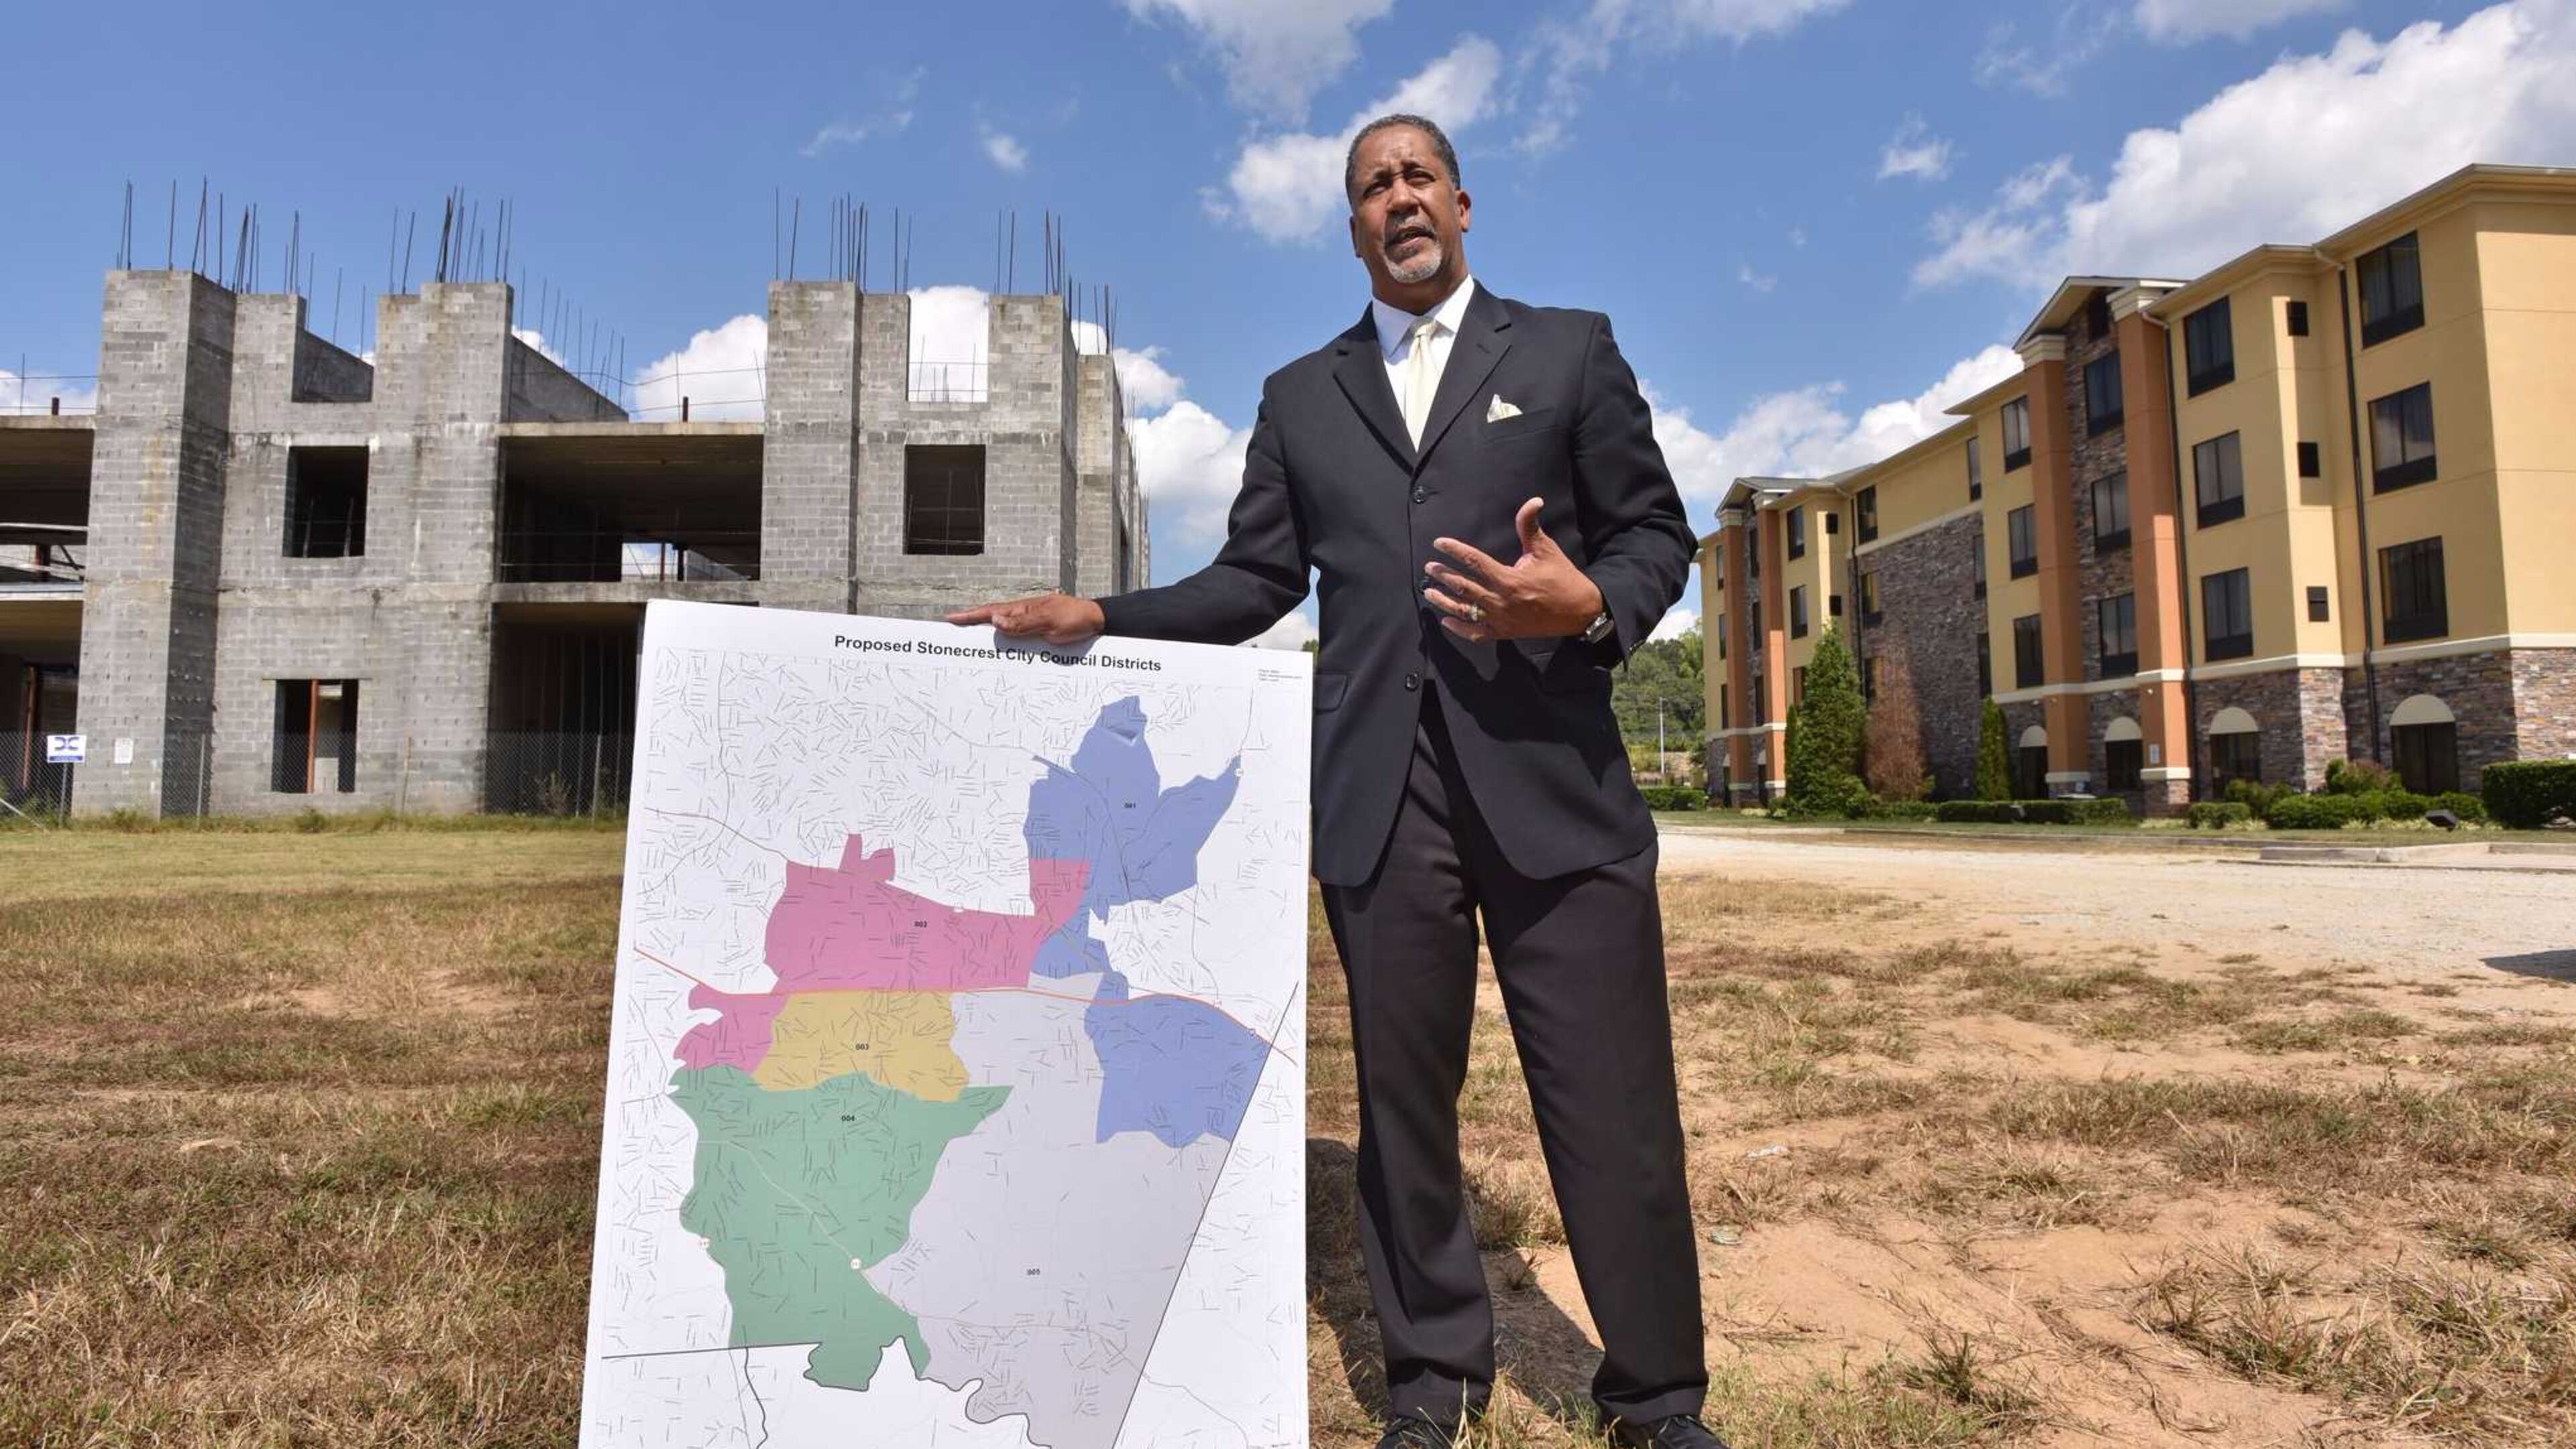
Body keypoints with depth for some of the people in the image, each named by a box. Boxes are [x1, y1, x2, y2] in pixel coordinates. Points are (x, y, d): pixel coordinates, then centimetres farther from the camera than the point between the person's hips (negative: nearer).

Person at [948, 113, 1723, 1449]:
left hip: (1552, 778, -1)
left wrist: (1589, 605, -12)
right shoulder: (1300, 398, 20)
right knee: (1402, 1097, 8)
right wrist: (1095, 617, 6)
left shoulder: (1569, 350, 14)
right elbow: (1253, 582, 17)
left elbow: (1656, 531, 9)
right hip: (1377, 794, 2)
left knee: (1616, 1101, 1)